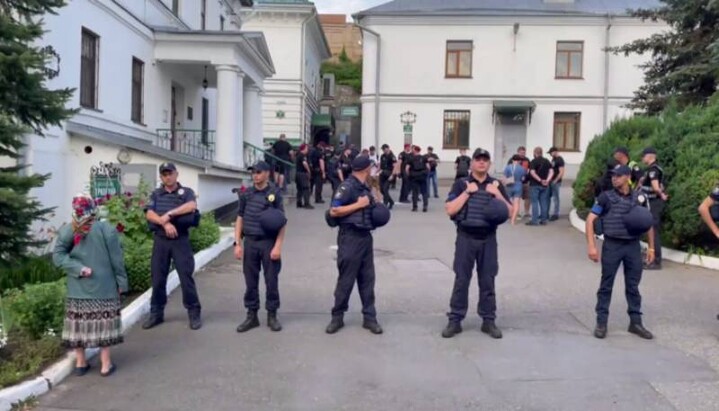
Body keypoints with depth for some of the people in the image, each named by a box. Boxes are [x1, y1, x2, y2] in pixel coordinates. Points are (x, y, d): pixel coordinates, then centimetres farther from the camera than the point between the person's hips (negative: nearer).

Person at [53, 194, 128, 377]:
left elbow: (58, 256, -8)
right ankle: (105, 363, 10)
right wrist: (121, 282, 1)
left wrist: (78, 268, -9)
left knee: (79, 322, 11)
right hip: (103, 287, -2)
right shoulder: (107, 230, -10)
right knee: (103, 322, 4)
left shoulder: (66, 231, -4)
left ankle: (80, 363, 22)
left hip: (77, 289, 3)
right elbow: (116, 259, -6)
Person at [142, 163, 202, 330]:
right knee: (158, 278, 7)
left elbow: (192, 206, -17)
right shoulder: (156, 194, 12)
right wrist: (165, 223, -18)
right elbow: (149, 214, -2)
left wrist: (169, 214, -19)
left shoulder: (186, 192, 4)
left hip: (180, 240, -3)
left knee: (186, 276, -3)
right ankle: (156, 313, 19)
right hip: (160, 240, 3)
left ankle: (194, 313, 7)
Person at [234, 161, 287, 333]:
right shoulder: (246, 194, 7)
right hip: (250, 242, 3)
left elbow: (281, 223, -4)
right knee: (250, 281, 8)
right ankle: (252, 315, 19)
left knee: (271, 281, 4)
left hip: (269, 242, -3)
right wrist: (237, 243, 3)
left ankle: (272, 315, 17)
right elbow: (240, 219, 10)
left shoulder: (275, 193, -2)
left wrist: (278, 246, -10)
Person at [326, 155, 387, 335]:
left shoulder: (365, 187, 12)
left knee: (367, 278, 10)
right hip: (350, 237, -8)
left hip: (365, 236, 8)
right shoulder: (347, 186, -13)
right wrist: (358, 205, -17)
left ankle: (369, 317, 18)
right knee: (346, 279, 1)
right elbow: (333, 211, -19)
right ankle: (337, 317, 16)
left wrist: (376, 209, 5)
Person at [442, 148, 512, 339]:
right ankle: (455, 320, 10)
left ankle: (488, 320, 18)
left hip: (488, 239, 2)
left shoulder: (496, 185, 7)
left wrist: (497, 194, -9)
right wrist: (467, 192, -14)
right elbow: (450, 210, -10)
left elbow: (509, 212, 4)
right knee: (461, 280, 2)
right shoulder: (461, 183, 0)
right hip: (466, 237, -2)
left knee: (487, 280, 8)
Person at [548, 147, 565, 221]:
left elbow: (561, 172, -17)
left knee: (555, 198, -2)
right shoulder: (553, 159, 14)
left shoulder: (560, 160, -12)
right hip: (551, 181, 9)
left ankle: (555, 214, 5)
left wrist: (555, 180, -18)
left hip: (556, 182, -9)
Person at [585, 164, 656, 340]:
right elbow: (590, 220, -7)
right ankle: (601, 322, 12)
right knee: (606, 285, 4)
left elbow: (648, 223, 13)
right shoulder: (606, 197, -5)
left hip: (633, 246, 2)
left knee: (633, 286, 10)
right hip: (612, 245, -2)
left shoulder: (640, 198, 3)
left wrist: (651, 247, 11)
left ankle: (635, 322, 21)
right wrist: (591, 245, -15)